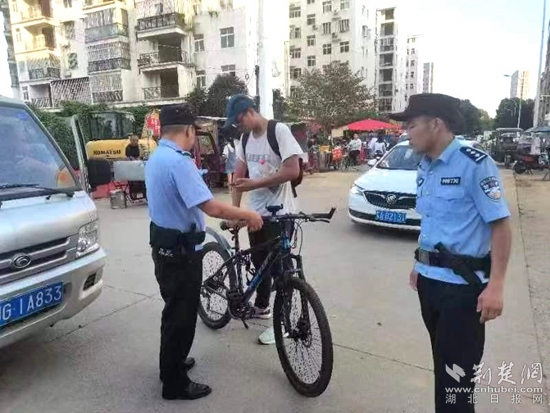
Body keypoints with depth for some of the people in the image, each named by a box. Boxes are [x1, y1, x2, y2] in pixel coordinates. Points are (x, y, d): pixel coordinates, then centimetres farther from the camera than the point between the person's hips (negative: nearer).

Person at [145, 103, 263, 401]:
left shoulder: (156, 158, 8)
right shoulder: (178, 162, -25)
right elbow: (210, 207, -30)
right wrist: (248, 215, -18)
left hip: (165, 243, 10)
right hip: (180, 249, -10)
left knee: (173, 309, 24)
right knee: (181, 314, 5)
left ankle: (171, 364, 42)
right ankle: (175, 384, 21)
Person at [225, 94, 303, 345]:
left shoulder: (280, 131, -14)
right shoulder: (245, 138, 7)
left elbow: (293, 171, -21)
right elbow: (239, 175, 8)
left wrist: (255, 183, -22)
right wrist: (235, 209, -2)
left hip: (280, 213, -7)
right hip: (255, 211, 7)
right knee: (259, 261, 18)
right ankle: (261, 306, 39)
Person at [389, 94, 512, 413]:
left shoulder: (474, 163, -15)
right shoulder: (425, 167, 8)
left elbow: (501, 226, -17)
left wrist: (495, 286, -21)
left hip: (462, 285, -7)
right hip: (430, 280, 8)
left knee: (457, 370, 2)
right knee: (442, 362, 22)